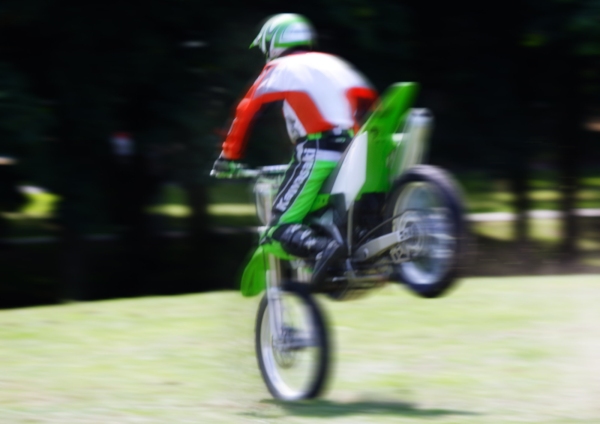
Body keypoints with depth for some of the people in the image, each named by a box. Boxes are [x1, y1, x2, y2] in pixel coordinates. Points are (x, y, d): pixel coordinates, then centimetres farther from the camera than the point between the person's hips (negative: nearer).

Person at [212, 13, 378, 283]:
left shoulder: (280, 69, 9)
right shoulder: (334, 63, 25)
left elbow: (246, 111, 5)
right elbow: (368, 101, 20)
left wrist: (229, 157, 12)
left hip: (316, 152, -6)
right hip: (352, 153, 6)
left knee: (281, 227, -9)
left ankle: (323, 249, -37)